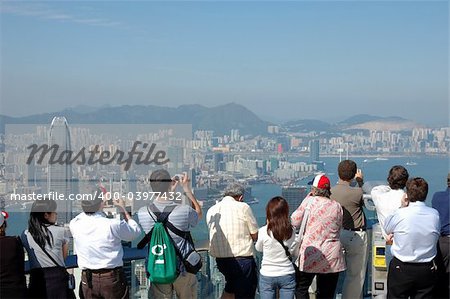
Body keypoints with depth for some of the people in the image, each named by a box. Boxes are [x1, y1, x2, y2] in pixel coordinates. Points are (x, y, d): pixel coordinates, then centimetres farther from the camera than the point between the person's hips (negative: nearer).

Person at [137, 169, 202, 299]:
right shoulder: (184, 211, -22)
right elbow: (198, 214, 4)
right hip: (183, 268, -2)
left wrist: (170, 191, 12)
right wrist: (187, 189, 7)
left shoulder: (142, 213, -15)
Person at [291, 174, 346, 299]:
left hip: (310, 254, -3)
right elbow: (339, 228, 11)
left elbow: (295, 222, -2)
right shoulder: (337, 206, 2)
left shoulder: (309, 201, -9)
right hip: (331, 257, 3)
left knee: (301, 289, 11)